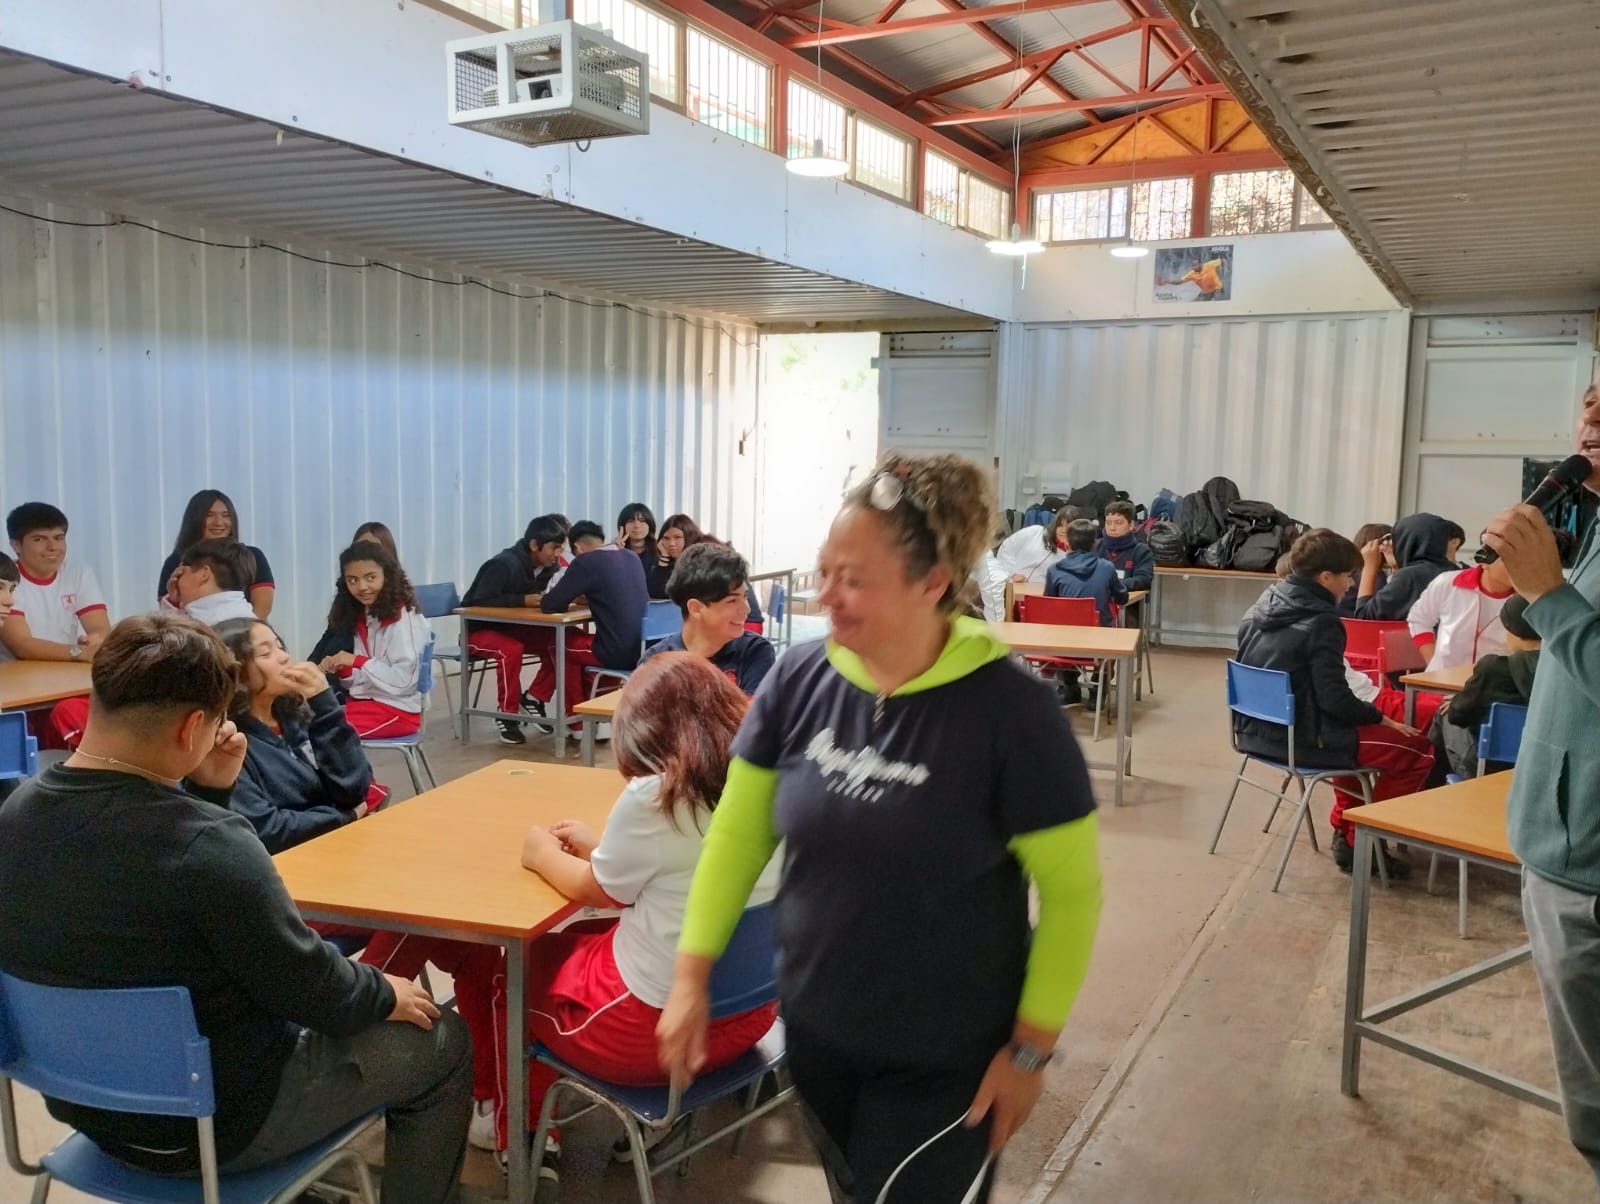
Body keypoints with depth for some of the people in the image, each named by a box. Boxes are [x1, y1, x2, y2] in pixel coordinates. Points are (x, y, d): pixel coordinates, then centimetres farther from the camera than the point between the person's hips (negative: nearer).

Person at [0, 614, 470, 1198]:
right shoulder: (208, 843, -34)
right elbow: (309, 985, -22)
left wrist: (207, 791, -4)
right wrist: (384, 994, -3)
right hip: (205, 1119, -8)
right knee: (441, 1042, 10)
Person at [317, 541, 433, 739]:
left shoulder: (404, 617, -12)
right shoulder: (361, 616, 11)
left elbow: (403, 681, -19)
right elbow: (364, 679, 14)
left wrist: (357, 661, -19)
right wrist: (343, 670, -5)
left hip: (397, 710, -7)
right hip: (365, 700, 8)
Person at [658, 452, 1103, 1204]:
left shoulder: (1010, 710, -21)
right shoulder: (799, 681, -10)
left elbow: (1072, 889, -13)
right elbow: (737, 834, 0)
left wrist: (1031, 1047, -11)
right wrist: (691, 974, -3)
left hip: (943, 1060, -4)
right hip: (814, 1032, 5)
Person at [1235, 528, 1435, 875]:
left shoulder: (1262, 605, 5)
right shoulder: (1320, 621, -19)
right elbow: (1335, 700, -21)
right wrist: (1383, 719, -4)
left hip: (1254, 729, 9)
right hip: (1298, 739, -9)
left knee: (1357, 728, 33)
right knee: (1417, 749, 1)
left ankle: (1344, 827, 34)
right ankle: (1357, 843, 9)